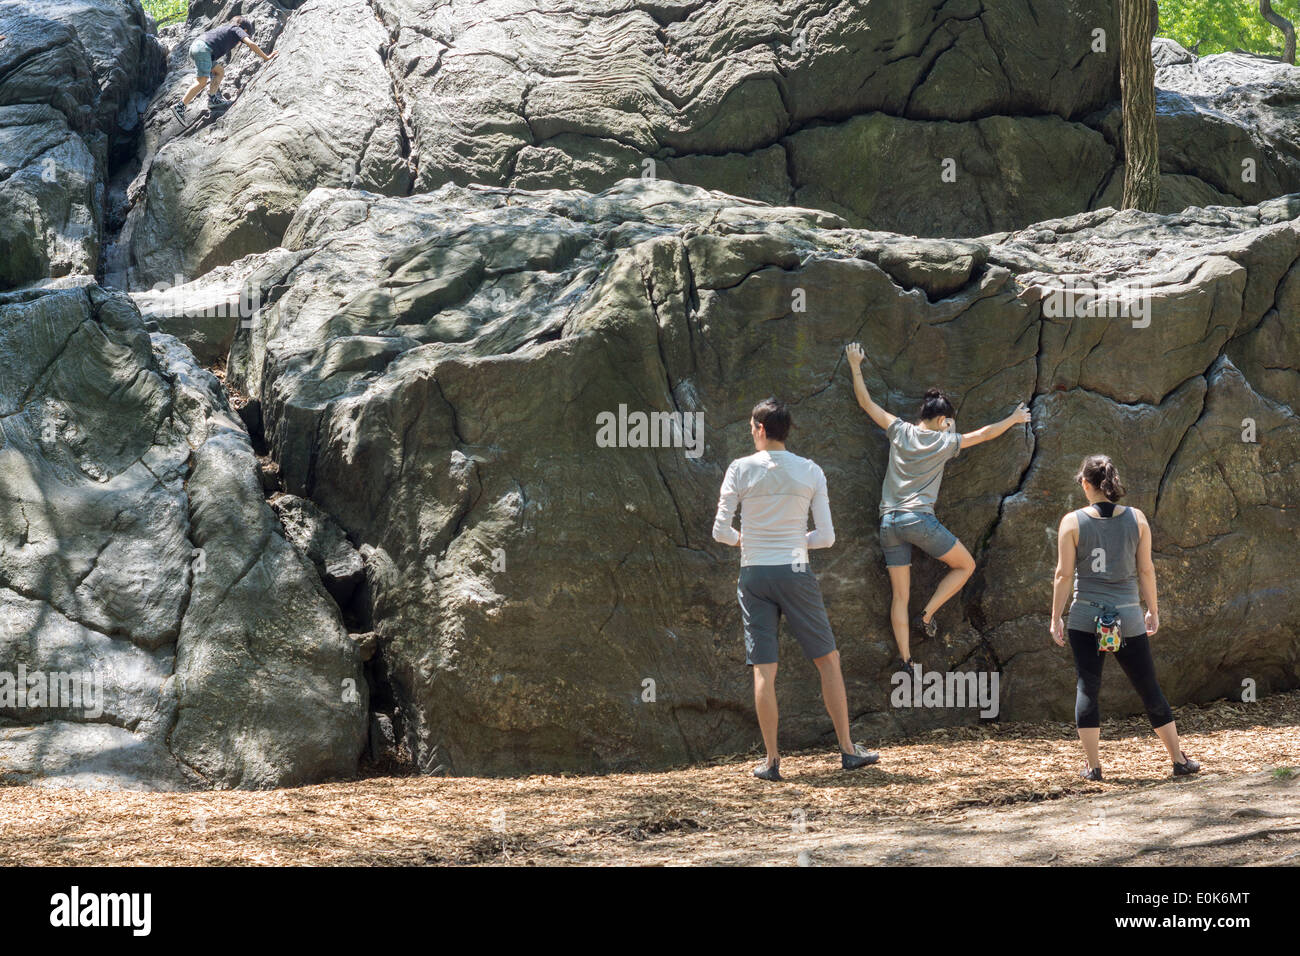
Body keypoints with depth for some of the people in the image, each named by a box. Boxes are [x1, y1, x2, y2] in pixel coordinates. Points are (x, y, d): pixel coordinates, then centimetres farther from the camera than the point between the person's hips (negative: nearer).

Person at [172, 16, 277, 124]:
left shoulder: (225, 27, 34)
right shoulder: (238, 30, 12)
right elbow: (251, 44, -2)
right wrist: (266, 58, 4)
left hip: (195, 46, 9)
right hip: (203, 48, -9)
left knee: (220, 71, 19)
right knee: (201, 82, -14)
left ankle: (213, 99, 6)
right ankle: (180, 107, -23)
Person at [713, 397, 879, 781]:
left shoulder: (741, 469, -3)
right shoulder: (811, 472, 1)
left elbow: (720, 531, -3)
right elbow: (826, 537, 0)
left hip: (754, 576, 0)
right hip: (796, 574, 0)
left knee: (764, 670, 1)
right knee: (828, 660, 11)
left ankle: (772, 760, 1)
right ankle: (847, 749, 11)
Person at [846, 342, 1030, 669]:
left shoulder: (900, 431, 8)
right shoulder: (945, 442, 2)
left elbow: (866, 403, 16)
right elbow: (985, 434, 15)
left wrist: (855, 366, 28)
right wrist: (1014, 419, 32)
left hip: (889, 523, 5)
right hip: (919, 520, -5)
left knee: (900, 597, 5)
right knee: (965, 565, 15)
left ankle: (906, 663, 2)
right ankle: (926, 616, 5)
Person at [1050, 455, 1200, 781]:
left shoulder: (1073, 522, -5)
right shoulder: (1136, 519, 0)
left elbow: (1064, 574, -5)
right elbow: (1146, 570, 3)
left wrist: (1055, 618, 2)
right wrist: (1152, 610, 13)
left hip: (1086, 619, -1)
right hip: (1129, 618, 2)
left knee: (1087, 689, 6)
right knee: (1149, 689, 10)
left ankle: (1093, 765, 4)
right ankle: (1179, 759, 16)